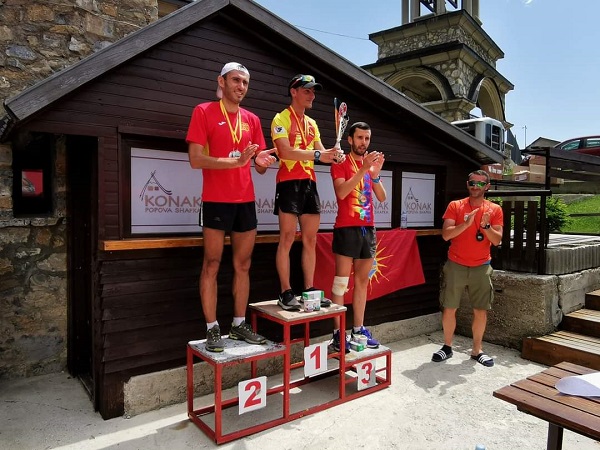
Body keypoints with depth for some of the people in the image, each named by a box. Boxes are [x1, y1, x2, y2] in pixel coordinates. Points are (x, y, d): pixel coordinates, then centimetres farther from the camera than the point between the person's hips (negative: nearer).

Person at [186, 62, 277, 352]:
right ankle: (212, 329, 9)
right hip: (216, 201, -5)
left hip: (246, 201, 6)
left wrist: (261, 162, -9)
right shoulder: (204, 112, -1)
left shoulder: (252, 120, 14)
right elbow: (195, 159, -11)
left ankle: (239, 324, 20)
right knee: (212, 264, 0)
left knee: (243, 265, 9)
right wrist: (235, 161, -21)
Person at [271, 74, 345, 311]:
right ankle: (286, 292, 0)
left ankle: (309, 289, 14)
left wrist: (334, 155, -8)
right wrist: (318, 154, -25)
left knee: (310, 240, 6)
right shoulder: (281, 119, -3)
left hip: (310, 183, 7)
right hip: (290, 182, -7)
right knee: (287, 239, -6)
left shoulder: (312, 124, 20)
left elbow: (321, 152, 14)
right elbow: (286, 151, -17)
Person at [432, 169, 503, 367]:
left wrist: (486, 226, -20)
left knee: (481, 310, 5)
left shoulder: (495, 210, 4)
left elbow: (497, 240, -2)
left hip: (481, 267, 1)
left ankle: (477, 350, 20)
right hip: (455, 266, -1)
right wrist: (466, 223, -23)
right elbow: (446, 234, -10)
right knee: (449, 308, 3)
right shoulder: (455, 206, 0)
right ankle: (447, 347, 20)